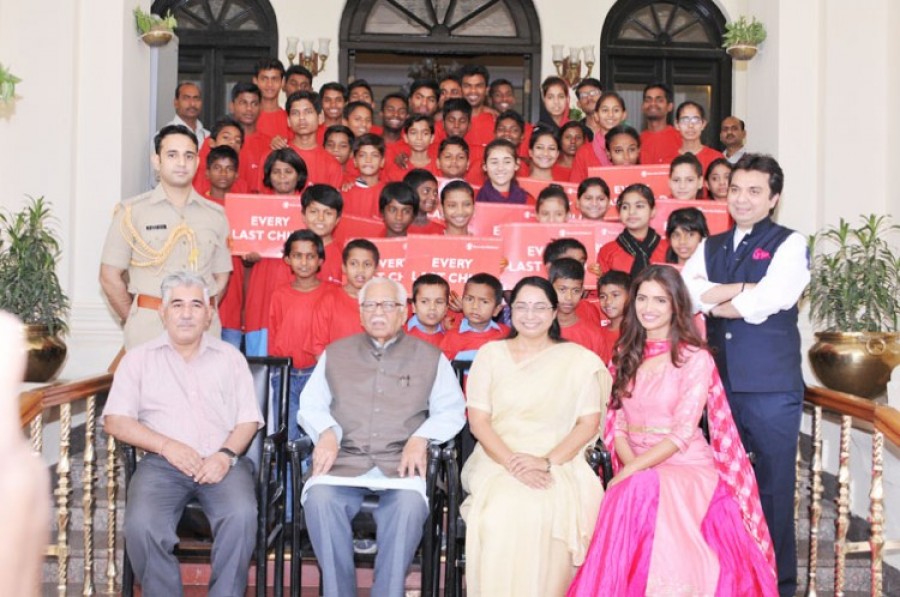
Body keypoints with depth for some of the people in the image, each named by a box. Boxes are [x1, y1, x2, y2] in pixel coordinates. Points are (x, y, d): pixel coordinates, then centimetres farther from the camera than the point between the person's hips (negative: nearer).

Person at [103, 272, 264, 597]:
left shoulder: (230, 356, 17)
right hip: (162, 462, 0)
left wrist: (226, 455, -10)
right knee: (141, 524, -30)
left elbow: (249, 419, 10)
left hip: (221, 462, 0)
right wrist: (167, 445, -9)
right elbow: (115, 421, 5)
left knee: (242, 515, -30)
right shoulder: (139, 358, 15)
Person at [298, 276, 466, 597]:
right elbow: (310, 404, 16)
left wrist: (421, 438, -10)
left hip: (400, 463, -1)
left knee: (410, 503, -35)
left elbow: (451, 410, 9)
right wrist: (326, 433, -6)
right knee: (319, 498, -31)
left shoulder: (431, 358, 16)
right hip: (344, 460, 1)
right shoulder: (335, 353, 21)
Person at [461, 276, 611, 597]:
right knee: (503, 510, -31)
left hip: (560, 465, 0)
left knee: (554, 510, -32)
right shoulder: (490, 354, 12)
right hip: (498, 460, 1)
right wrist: (512, 463, -12)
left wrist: (547, 461, -12)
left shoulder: (578, 359, 10)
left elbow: (588, 424, 4)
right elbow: (478, 421, 4)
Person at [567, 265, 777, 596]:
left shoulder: (695, 358, -4)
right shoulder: (624, 356, 12)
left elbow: (683, 432, -12)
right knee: (633, 494, -30)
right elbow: (615, 422, 7)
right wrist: (629, 465, -13)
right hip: (635, 471, 4)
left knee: (643, 490, -34)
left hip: (685, 467, -3)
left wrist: (632, 471, -20)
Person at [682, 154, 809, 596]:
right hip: (718, 381, 4)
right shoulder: (710, 247, 14)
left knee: (773, 486, 6)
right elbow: (683, 292, -3)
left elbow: (771, 299, -16)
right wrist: (744, 287, -10)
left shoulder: (789, 244, 0)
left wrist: (712, 302, -5)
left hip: (771, 385, -4)